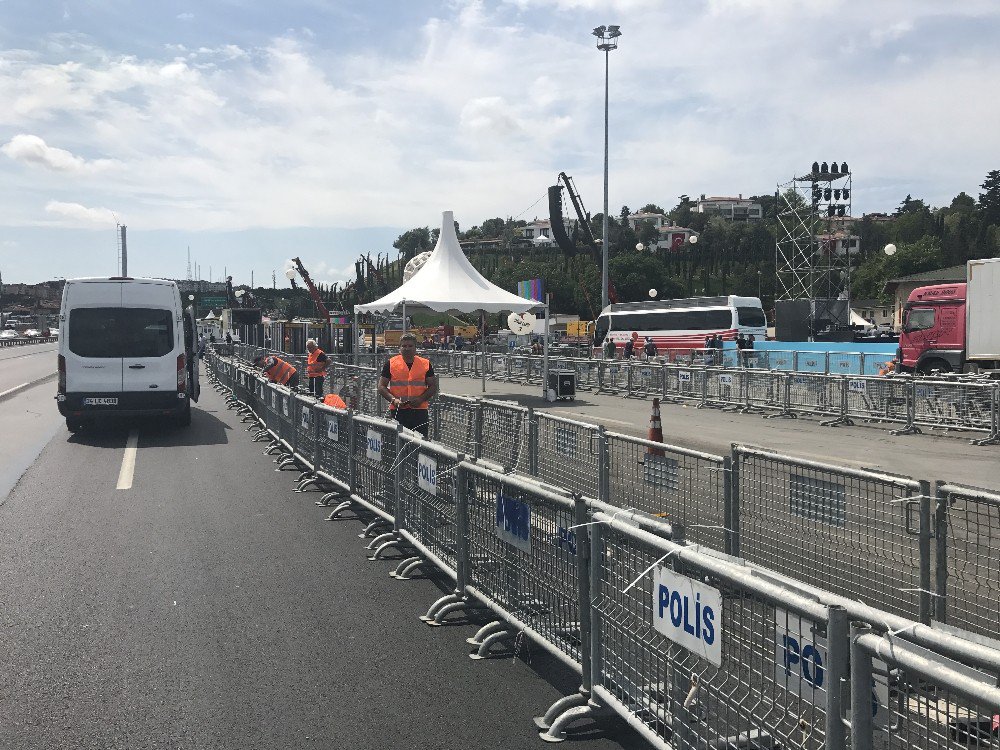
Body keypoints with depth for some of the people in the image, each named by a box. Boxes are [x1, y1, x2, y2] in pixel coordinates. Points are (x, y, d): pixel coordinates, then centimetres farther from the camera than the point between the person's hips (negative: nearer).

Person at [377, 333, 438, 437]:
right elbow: (381, 387, 5)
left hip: (419, 410, 1)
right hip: (398, 410, -1)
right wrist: (393, 400, -11)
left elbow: (433, 387, 9)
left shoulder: (426, 364, 8)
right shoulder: (391, 364, 5)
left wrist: (420, 399, -7)